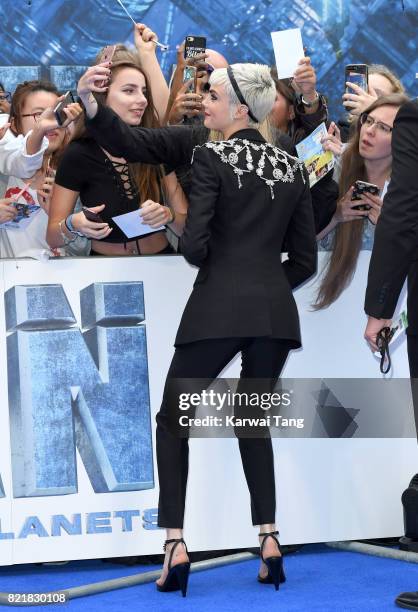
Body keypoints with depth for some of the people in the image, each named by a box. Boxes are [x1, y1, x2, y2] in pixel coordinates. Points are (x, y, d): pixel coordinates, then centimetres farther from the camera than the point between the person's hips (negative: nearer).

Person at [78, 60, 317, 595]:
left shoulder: (211, 158, -5)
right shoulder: (292, 168, 11)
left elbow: (194, 245, -12)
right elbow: (305, 259, 11)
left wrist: (212, 262, 10)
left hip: (216, 310, -5)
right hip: (276, 312, 5)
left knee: (173, 421, 10)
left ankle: (176, 546, 0)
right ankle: (269, 541, 10)